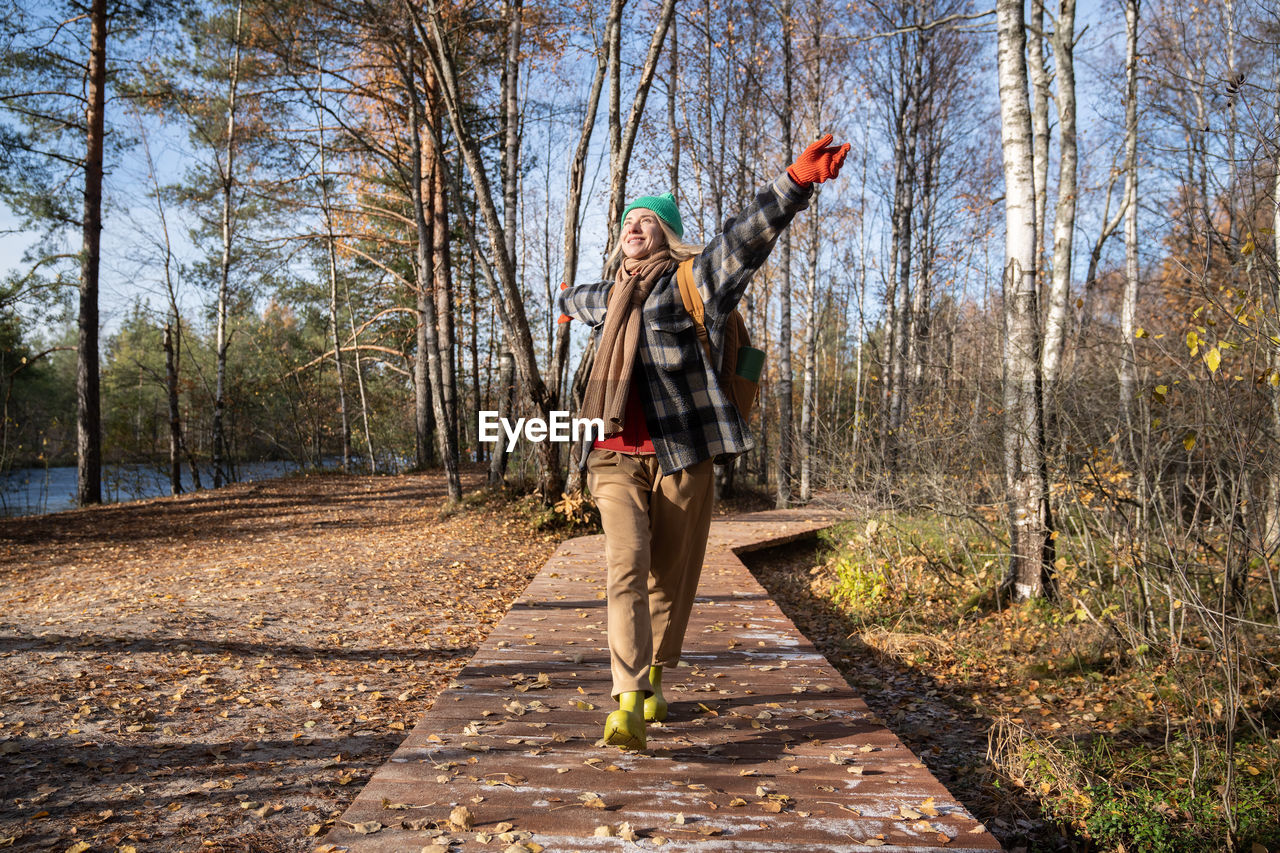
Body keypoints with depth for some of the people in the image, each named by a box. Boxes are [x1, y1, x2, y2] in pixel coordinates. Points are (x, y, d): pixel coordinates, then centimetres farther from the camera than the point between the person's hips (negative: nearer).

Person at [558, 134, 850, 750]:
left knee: (670, 578, 7)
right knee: (626, 566, -13)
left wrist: (795, 182, -25)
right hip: (616, 456, 3)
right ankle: (628, 704, -17)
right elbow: (574, 299, 46)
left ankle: (654, 680, 29)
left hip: (680, 455, -3)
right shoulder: (606, 299, 21)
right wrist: (571, 303, 70)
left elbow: (746, 238, -12)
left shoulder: (693, 280, 4)